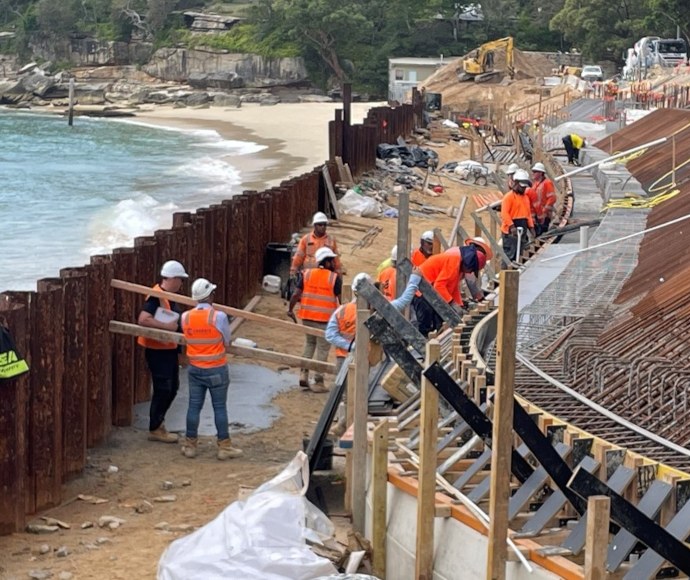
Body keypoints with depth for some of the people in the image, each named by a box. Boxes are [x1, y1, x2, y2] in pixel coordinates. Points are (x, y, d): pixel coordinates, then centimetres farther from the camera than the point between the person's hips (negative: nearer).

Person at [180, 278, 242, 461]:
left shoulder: (186, 317, -6)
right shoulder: (219, 316, -17)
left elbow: (188, 337, 3)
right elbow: (226, 342, -7)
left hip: (195, 369, 3)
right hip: (216, 370, -3)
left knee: (194, 406, 12)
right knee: (220, 407, 6)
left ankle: (190, 445, 19)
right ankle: (224, 447, 12)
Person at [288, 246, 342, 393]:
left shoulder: (307, 274, 2)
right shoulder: (335, 278, -8)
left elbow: (297, 294, 2)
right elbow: (338, 300, -8)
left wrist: (290, 309, 13)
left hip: (307, 315, 4)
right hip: (325, 318, -4)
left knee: (309, 343, 24)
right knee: (322, 350, 5)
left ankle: (303, 373, 13)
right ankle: (318, 383, 7)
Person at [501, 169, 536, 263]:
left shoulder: (525, 197, 17)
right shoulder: (509, 196, -10)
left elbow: (528, 213, 22)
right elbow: (504, 213, -17)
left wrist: (531, 226, 11)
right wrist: (511, 226, -26)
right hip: (511, 231, -8)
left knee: (519, 254, 13)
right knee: (510, 254, -10)